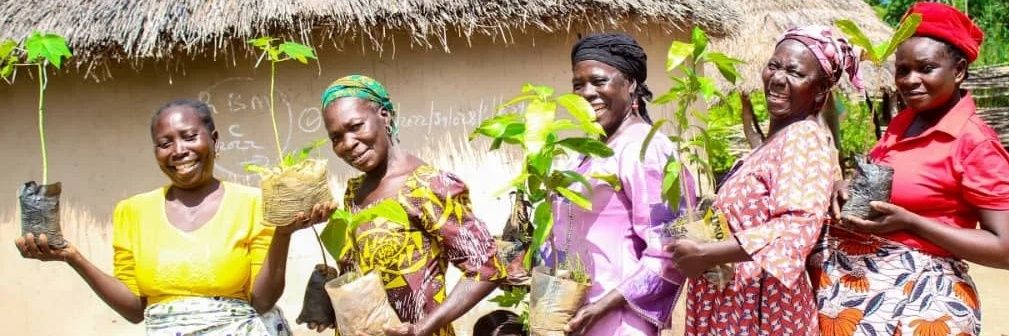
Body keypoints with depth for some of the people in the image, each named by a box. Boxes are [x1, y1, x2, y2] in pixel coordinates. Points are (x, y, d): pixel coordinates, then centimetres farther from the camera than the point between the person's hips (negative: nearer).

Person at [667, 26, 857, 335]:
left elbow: (799, 226, -27)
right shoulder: (776, 139, 14)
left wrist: (705, 254, -24)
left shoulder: (805, 137, -14)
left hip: (761, 308, -9)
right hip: (732, 302, 9)